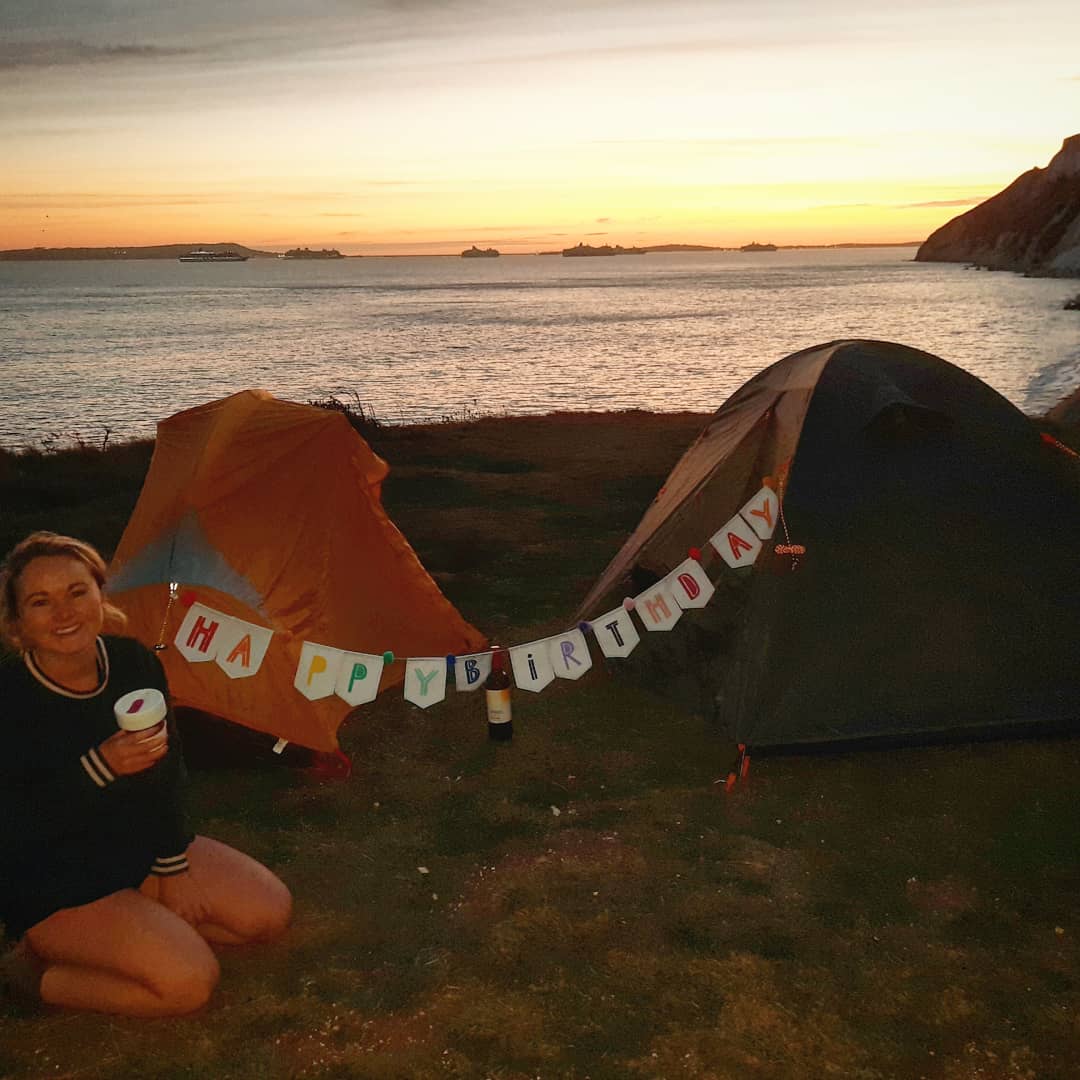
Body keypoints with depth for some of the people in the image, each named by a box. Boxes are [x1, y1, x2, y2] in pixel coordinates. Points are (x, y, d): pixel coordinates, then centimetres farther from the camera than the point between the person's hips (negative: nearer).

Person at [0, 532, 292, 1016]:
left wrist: (172, 868, 2)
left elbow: (167, 774, 2)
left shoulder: (136, 664, -9)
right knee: (188, 981, -22)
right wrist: (99, 768, -37)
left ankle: (90, 941, 10)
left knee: (269, 911, 4)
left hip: (136, 844, 7)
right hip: (49, 884, -7)